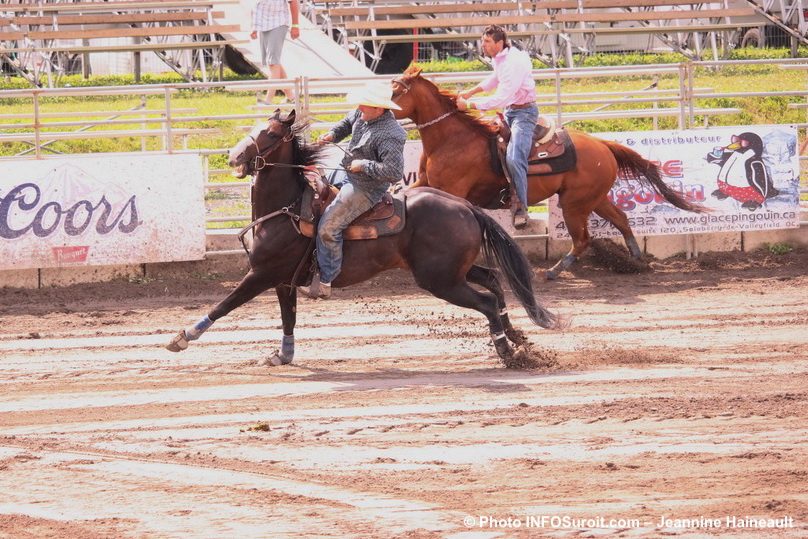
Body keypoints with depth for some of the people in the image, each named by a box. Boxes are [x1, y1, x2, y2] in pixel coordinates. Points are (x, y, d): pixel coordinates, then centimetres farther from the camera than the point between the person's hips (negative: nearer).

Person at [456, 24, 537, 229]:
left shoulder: (514, 63, -26)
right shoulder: (499, 58, 5)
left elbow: (500, 99, -29)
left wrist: (469, 105, -25)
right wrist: (470, 92, 19)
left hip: (524, 112, -11)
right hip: (509, 111, 11)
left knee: (513, 158, -26)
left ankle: (521, 209, -20)